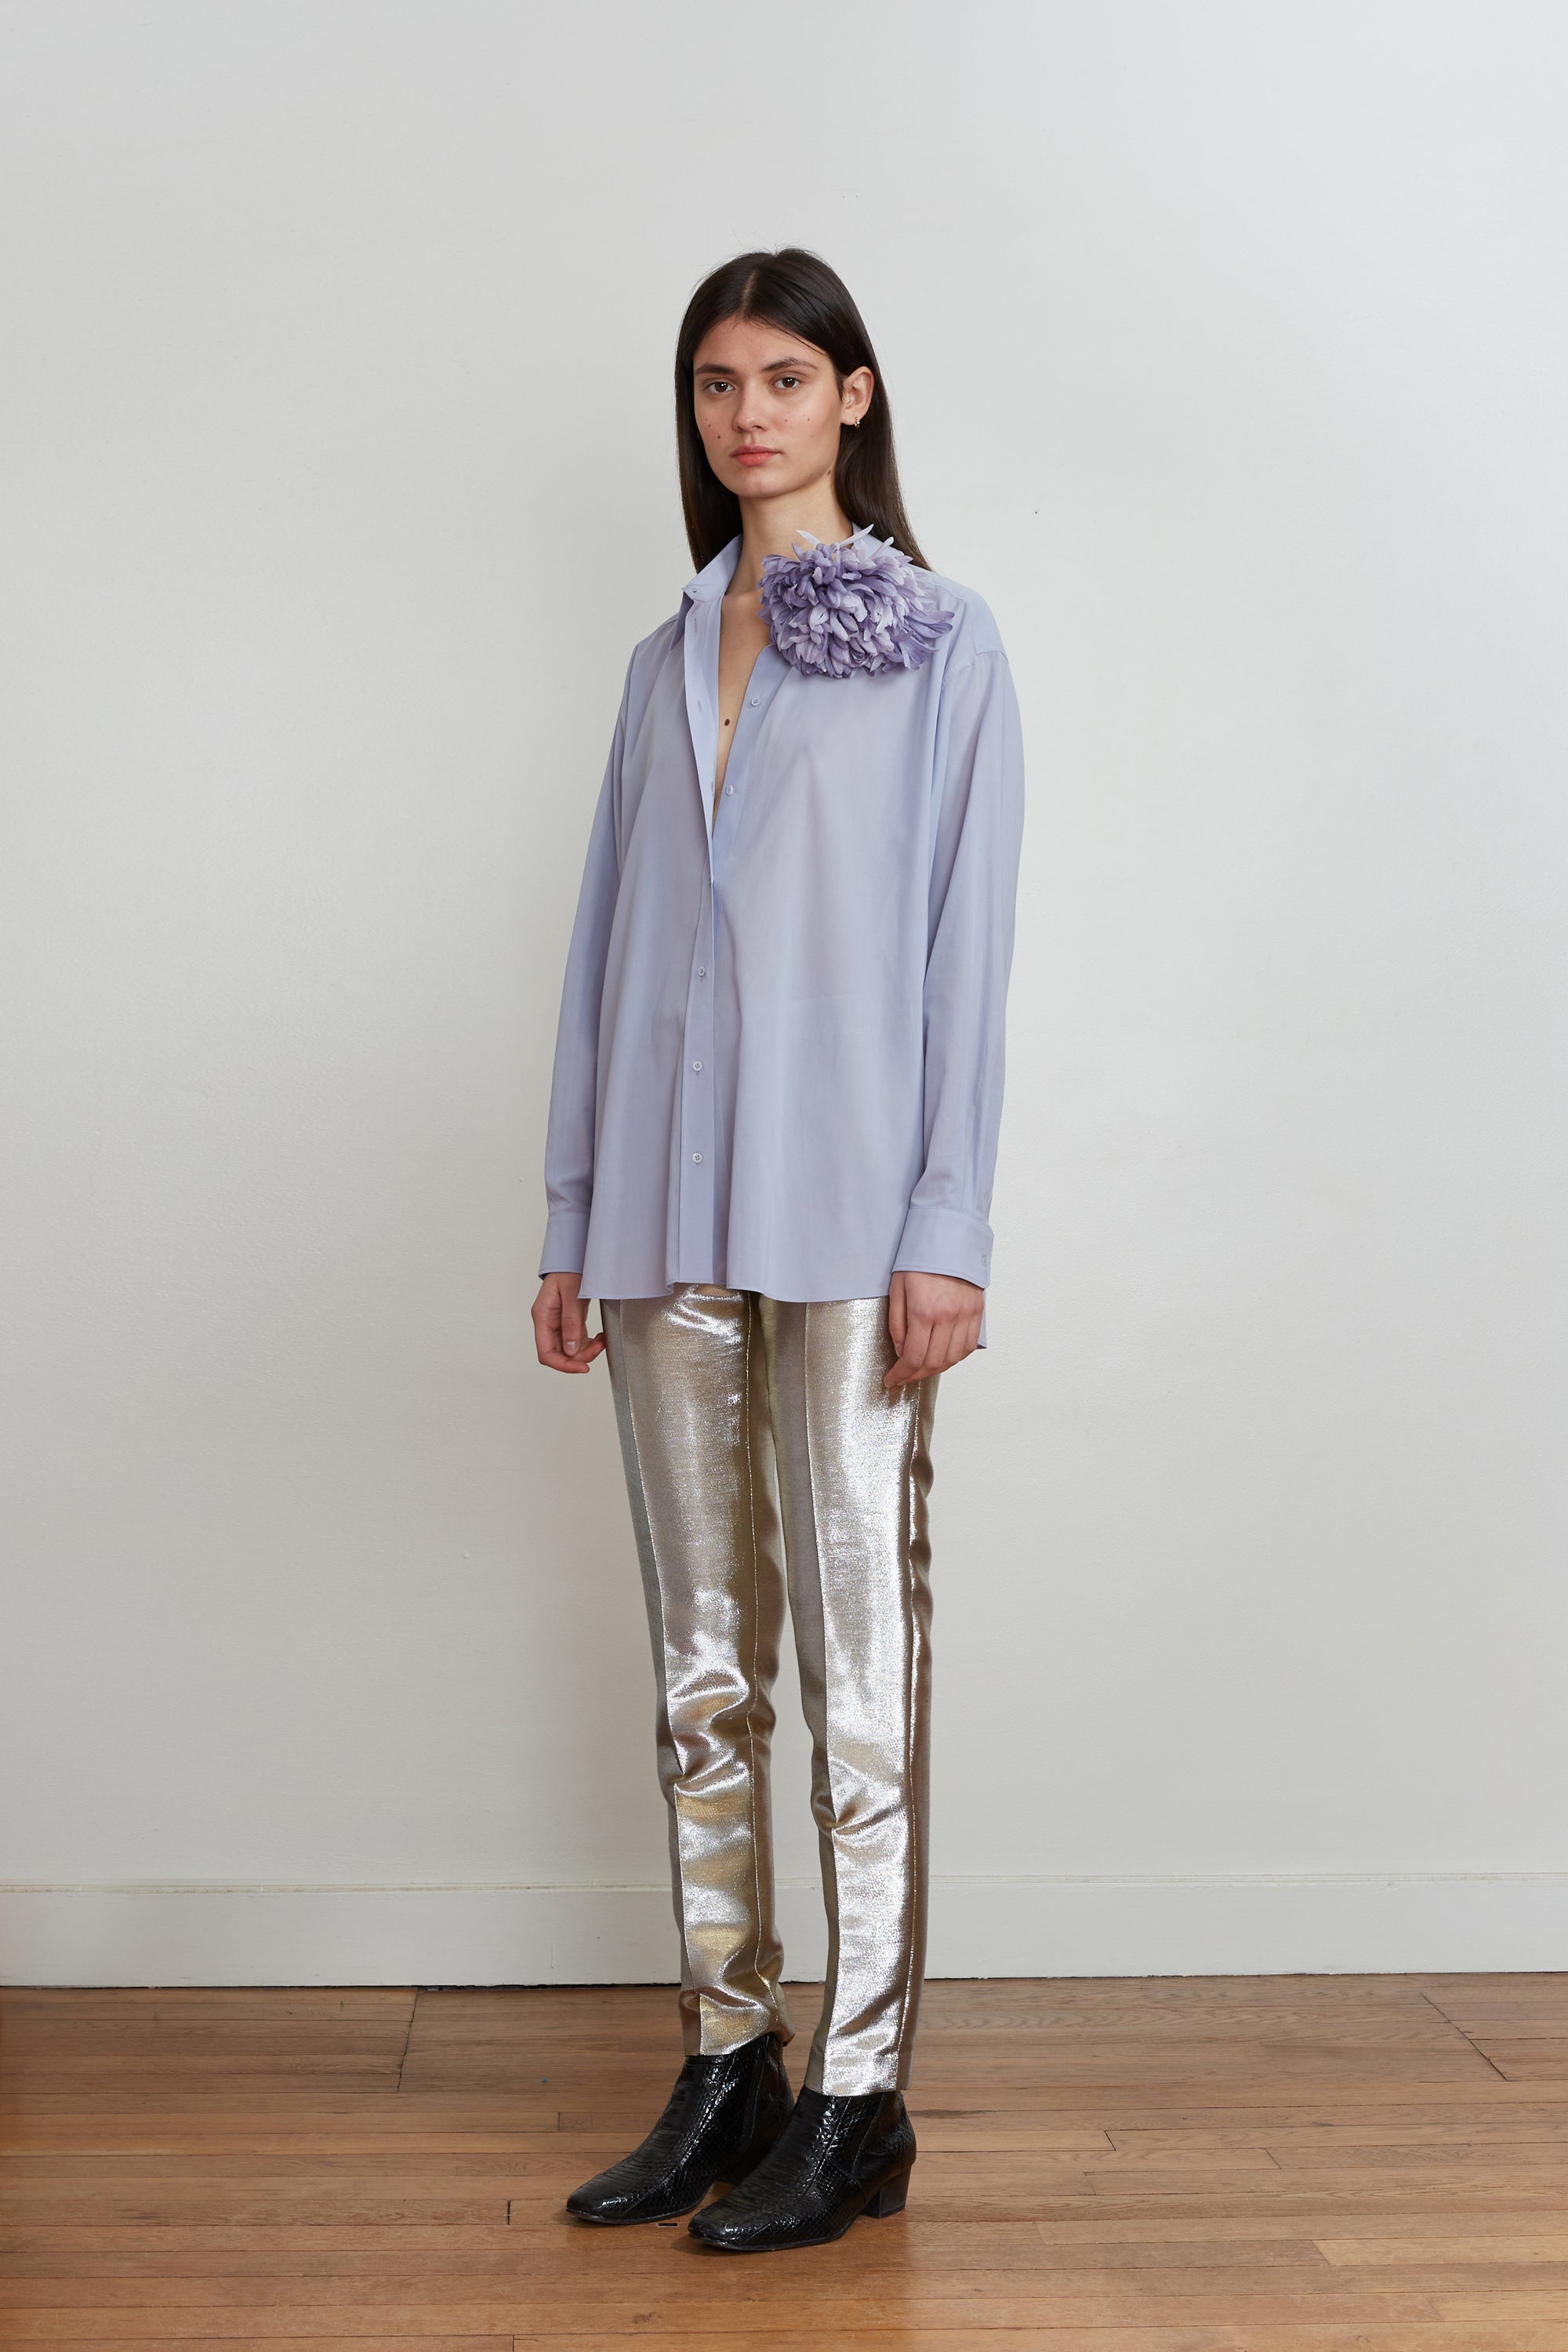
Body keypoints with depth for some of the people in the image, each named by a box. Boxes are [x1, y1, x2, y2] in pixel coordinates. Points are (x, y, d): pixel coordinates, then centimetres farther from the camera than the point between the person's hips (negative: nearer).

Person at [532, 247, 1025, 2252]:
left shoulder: (940, 644, 2)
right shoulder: (669, 659, 16)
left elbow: (963, 942, -4)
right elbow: (613, 937, 15)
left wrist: (946, 1233, -11)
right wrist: (573, 1220, 10)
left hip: (844, 1213, -5)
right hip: (669, 1211, 5)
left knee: (859, 1651, -1)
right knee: (700, 1657, 9)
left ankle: (859, 2098, 9)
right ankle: (727, 2063, 19)